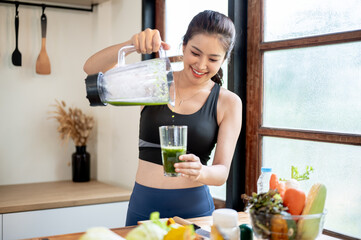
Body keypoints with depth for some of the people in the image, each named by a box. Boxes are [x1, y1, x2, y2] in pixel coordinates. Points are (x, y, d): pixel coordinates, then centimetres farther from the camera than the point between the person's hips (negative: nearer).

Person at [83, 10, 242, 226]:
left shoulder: (228, 103, -1)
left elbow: (222, 172, -5)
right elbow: (93, 69, -7)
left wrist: (199, 172, -28)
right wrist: (132, 43, -23)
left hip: (193, 208, 0)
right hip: (144, 206, 1)